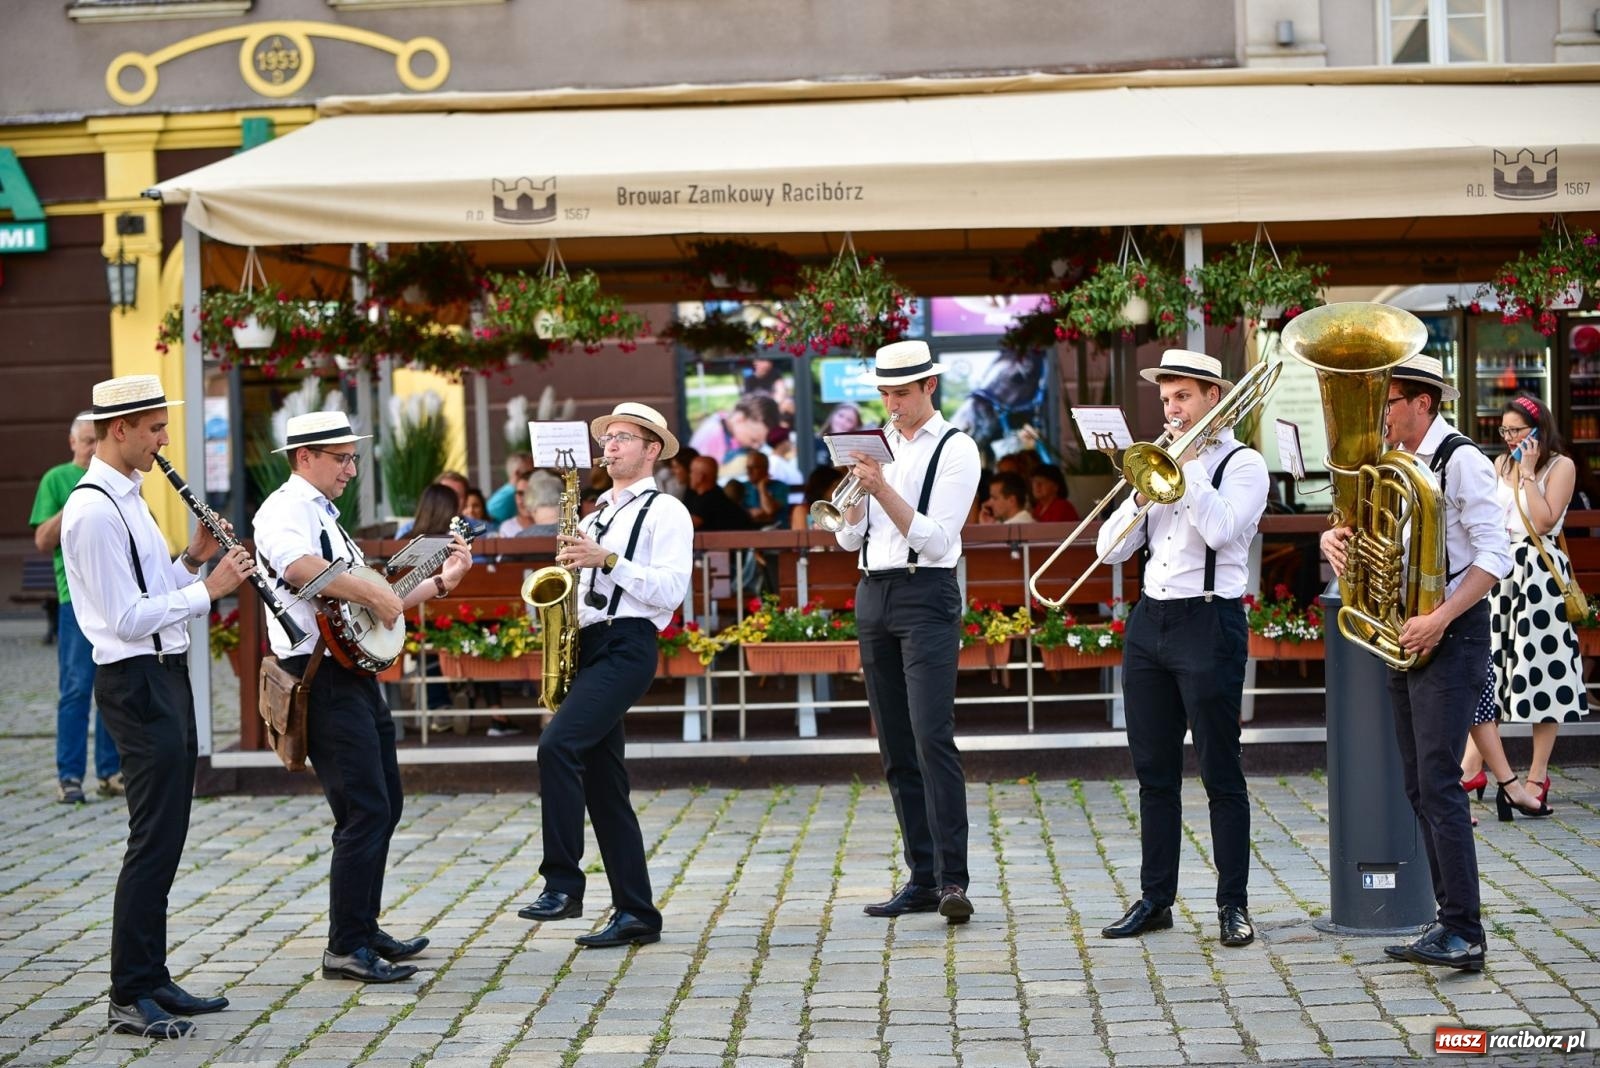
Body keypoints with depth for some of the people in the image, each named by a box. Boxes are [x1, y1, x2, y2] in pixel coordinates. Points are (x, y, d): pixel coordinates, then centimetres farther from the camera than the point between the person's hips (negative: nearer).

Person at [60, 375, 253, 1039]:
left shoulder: (127, 498, 15)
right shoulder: (93, 511, -16)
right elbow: (127, 617, -21)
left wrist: (192, 559, 4)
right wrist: (208, 588, -16)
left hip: (163, 674, 10)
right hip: (137, 680, -10)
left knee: (164, 839, 13)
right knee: (154, 840, -7)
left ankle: (152, 980, 21)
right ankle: (129, 997, 0)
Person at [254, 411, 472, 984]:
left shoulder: (324, 515, 22)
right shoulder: (286, 509, -9)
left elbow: (375, 601, 24)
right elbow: (299, 566, -33)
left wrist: (439, 582, 18)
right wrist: (373, 592, -25)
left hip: (355, 674, 11)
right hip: (322, 675, -11)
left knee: (385, 805, 15)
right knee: (365, 812, -12)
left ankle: (364, 927, 25)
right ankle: (346, 948, -7)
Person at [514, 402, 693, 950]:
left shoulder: (666, 511, 0)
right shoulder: (595, 516, 24)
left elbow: (670, 591, -11)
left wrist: (608, 559, -16)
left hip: (627, 648, -8)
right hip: (588, 647, 8)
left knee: (558, 743, -25)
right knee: (603, 782, 6)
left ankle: (563, 883, -21)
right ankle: (636, 914, 10)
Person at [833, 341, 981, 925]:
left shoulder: (954, 448, -3)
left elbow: (936, 539, -13)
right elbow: (849, 538, 12)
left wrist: (882, 489, -20)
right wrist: (855, 488, -5)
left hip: (926, 596, -7)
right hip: (873, 596, 7)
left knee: (933, 739, -17)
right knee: (896, 748, 6)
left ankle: (953, 878, -19)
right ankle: (922, 878, 10)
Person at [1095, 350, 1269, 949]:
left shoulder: (1242, 464, -1)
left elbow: (1221, 530, -21)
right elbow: (1110, 548, 9)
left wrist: (1189, 465, -13)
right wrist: (1143, 493, -6)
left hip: (1209, 623, -6)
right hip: (1150, 619, 6)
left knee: (1220, 773, -2)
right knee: (1154, 772, 8)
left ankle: (1233, 904, 5)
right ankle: (1155, 899, 15)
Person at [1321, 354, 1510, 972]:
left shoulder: (1460, 460, -12)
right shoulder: (1396, 462, 14)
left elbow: (1495, 555, -17)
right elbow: (1364, 526, 20)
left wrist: (1440, 618, -25)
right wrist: (1334, 536, -4)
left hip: (1450, 637, -9)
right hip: (1406, 636, 9)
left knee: (1439, 786, -12)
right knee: (1420, 789, 9)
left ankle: (1464, 936, -9)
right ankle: (1452, 926, 15)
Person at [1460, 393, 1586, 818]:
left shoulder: (1561, 465, -3)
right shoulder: (1500, 464, 15)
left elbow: (1544, 520, -14)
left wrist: (1527, 474, -12)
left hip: (1539, 572, -6)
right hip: (1498, 571, 6)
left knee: (1541, 672, -1)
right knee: (1486, 668, 2)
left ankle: (1537, 776, 4)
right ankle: (1473, 765, 6)